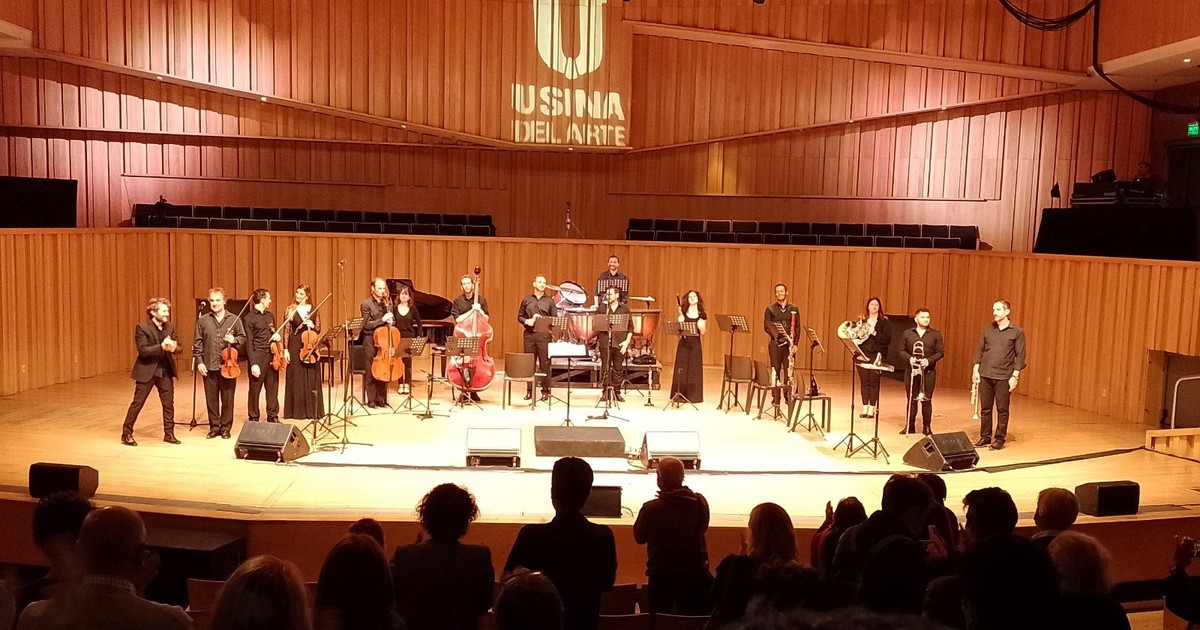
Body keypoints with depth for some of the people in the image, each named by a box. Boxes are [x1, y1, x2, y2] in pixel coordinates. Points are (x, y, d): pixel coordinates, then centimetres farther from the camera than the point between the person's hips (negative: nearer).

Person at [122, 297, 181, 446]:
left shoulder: (170, 327, 5)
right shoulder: (142, 328, -10)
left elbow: (178, 348, 4)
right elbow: (143, 350, -18)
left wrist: (173, 347, -19)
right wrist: (162, 347, -27)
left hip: (165, 371, 5)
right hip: (147, 371, -5)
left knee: (169, 403, 6)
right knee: (137, 403, 2)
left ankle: (169, 433, 16)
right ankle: (126, 434, 13)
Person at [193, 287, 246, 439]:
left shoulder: (234, 319, 3)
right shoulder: (203, 320, 5)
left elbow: (243, 338, 7)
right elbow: (198, 343, 6)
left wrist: (234, 340, -14)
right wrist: (199, 361, 0)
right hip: (209, 366, 1)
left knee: (227, 399, 4)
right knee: (211, 398, 7)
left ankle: (226, 428, 15)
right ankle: (214, 427, 19)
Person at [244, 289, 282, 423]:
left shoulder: (270, 315, 12)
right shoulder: (249, 318, -7)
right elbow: (249, 343, -10)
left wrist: (278, 336, -1)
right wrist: (253, 364, -16)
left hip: (272, 355, 6)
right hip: (258, 356, -6)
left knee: (272, 387, 8)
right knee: (255, 389, 3)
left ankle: (273, 417, 18)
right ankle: (254, 419, 14)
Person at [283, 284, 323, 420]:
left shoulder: (313, 310, 5)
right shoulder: (290, 309, 0)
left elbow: (318, 330, 9)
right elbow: (286, 331, -1)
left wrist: (312, 326, -12)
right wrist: (285, 349, -6)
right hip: (295, 346, -2)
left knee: (311, 378, 4)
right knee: (296, 378, 2)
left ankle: (312, 410, 13)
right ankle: (297, 410, 10)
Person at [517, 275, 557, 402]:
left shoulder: (549, 301, 9)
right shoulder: (527, 300, 12)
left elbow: (555, 319, 5)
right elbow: (519, 316, 14)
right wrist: (526, 321, -6)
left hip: (544, 334, -1)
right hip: (529, 334, 2)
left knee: (545, 363, -3)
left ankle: (545, 391, 4)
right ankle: (529, 390, 12)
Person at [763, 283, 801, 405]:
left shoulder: (794, 309, 9)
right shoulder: (770, 309, 5)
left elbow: (797, 328, 8)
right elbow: (766, 327, 0)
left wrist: (795, 343, -2)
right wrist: (776, 334, -17)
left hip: (789, 344, 1)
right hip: (775, 343, -1)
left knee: (788, 371, -1)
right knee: (775, 371, 0)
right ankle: (775, 398, 7)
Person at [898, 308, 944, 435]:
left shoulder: (935, 335, 3)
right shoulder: (907, 333, 6)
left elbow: (940, 352, 0)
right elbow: (902, 351, 4)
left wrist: (929, 360, -16)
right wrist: (909, 358, -15)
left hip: (929, 372, -1)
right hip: (912, 371, 1)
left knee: (927, 400, 1)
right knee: (911, 399, 5)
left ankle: (927, 427, 9)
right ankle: (910, 426, 12)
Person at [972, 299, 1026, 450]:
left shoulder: (1017, 332, -2)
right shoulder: (987, 329, 7)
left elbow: (1020, 356, -3)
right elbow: (980, 350, 10)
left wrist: (1015, 376, -9)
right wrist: (975, 370, 3)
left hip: (1004, 377, -3)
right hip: (985, 375, 3)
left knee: (1002, 409, 3)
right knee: (985, 408, 8)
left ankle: (1000, 439, 13)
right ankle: (985, 437, 17)